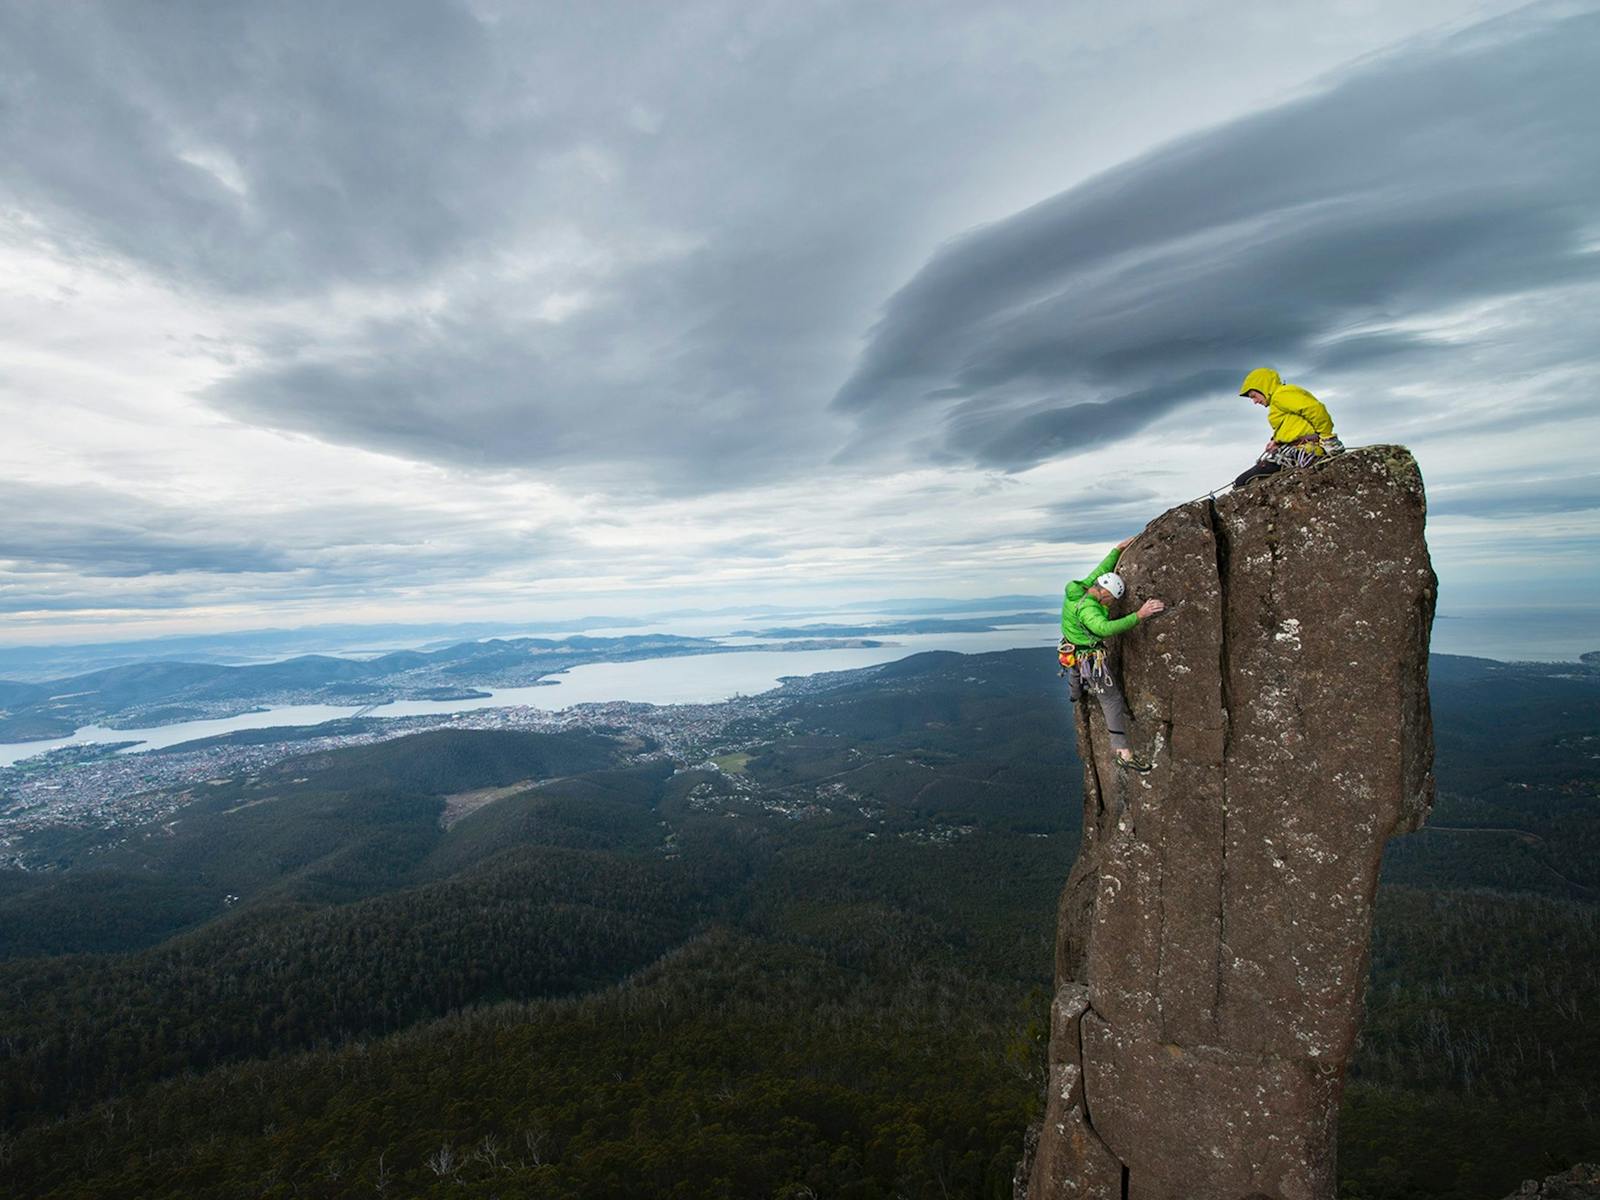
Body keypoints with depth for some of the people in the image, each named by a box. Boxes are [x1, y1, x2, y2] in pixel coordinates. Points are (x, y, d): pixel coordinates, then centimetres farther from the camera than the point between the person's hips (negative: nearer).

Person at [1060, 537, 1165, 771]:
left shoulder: (1076, 589, -8)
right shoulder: (1087, 608, -34)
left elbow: (1100, 570, 6)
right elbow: (1105, 628, -51)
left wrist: (1117, 550, 10)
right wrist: (1138, 616, -53)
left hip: (1072, 652, 9)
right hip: (1090, 659, -8)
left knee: (1075, 674, 39)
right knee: (1112, 700, 0)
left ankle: (1075, 697, 75)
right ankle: (1122, 752, 3)